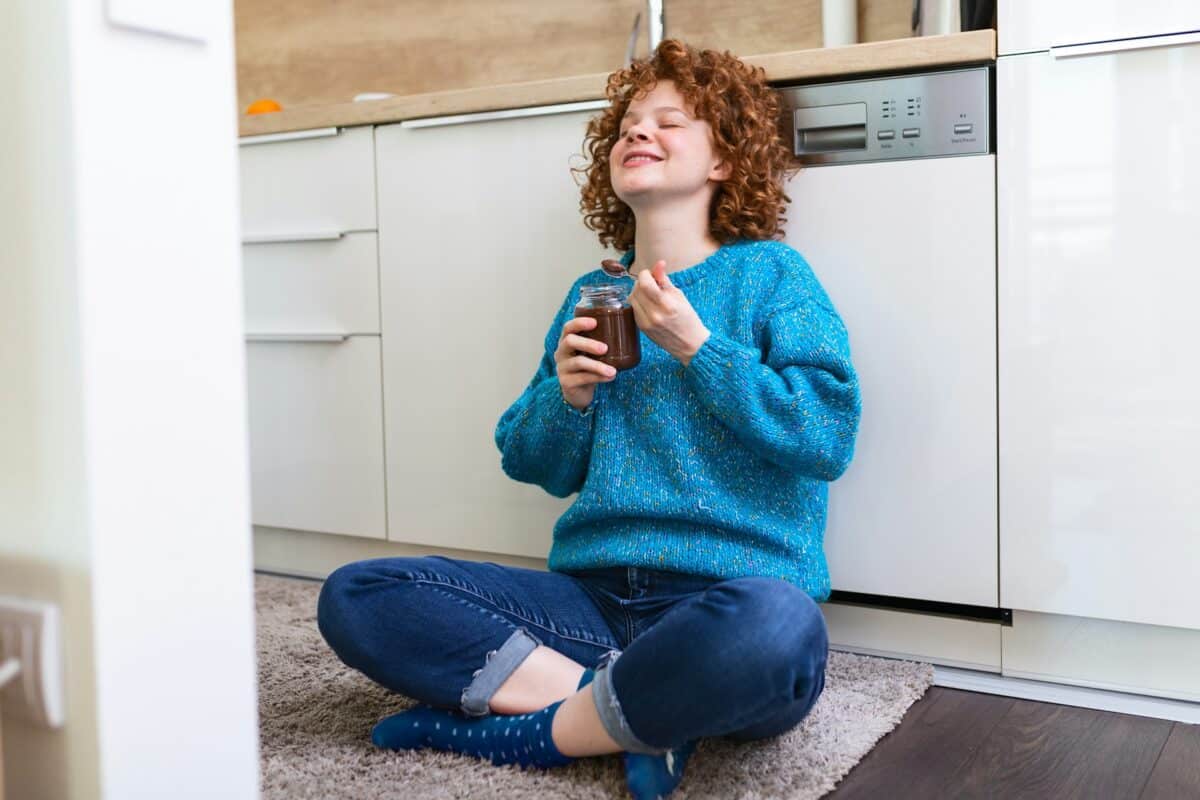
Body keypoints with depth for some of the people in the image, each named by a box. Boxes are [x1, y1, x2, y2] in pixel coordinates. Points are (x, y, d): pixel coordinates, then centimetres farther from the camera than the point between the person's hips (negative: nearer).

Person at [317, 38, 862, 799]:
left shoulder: (769, 273, 4)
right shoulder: (593, 293, 16)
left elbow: (829, 436, -9)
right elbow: (536, 466, 16)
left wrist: (696, 347, -12)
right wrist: (568, 396, -4)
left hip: (730, 594, -4)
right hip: (594, 596, 5)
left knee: (777, 628, -41)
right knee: (354, 596, -11)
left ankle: (528, 729, -16)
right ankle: (639, 712, -16)